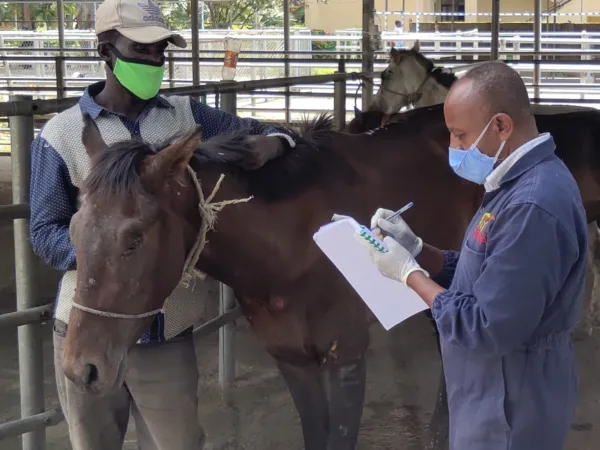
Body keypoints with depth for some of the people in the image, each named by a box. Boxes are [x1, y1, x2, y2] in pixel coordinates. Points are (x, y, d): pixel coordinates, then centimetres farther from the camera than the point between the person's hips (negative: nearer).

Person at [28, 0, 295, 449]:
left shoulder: (185, 117, 3)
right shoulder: (61, 135, -6)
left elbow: (254, 133, 11)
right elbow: (45, 231, -5)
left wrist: (273, 143, -14)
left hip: (168, 328, 2)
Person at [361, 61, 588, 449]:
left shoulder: (532, 206, -28)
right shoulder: (520, 183, 7)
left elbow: (487, 329, -28)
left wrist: (409, 272, -17)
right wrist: (417, 249, -1)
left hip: (510, 409, -9)